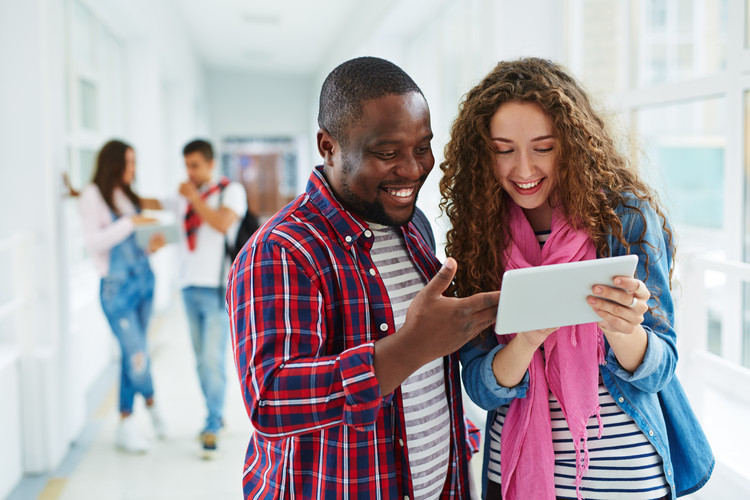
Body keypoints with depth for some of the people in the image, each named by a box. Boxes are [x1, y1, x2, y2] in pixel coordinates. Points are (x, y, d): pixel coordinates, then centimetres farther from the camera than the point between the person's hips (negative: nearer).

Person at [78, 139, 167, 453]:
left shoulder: (127, 195, 14)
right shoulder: (92, 195, -6)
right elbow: (94, 242, -14)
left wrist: (151, 246, -2)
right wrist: (129, 223, -18)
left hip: (144, 279, 6)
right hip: (117, 286, -6)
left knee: (132, 354, 9)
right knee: (137, 355, -6)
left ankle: (126, 425, 20)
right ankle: (151, 403, 23)